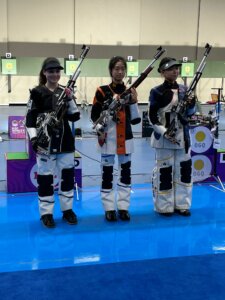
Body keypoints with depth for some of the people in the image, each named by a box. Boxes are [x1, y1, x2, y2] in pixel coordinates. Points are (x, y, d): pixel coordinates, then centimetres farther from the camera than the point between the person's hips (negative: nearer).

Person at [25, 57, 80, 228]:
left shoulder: (65, 91, 8)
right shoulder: (37, 92, -3)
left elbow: (75, 117, 4)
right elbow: (30, 119, -6)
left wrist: (70, 100, -10)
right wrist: (34, 139, -16)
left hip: (65, 140, 4)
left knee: (68, 174, 9)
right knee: (45, 176, 1)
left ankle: (67, 209, 23)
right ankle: (46, 213, 13)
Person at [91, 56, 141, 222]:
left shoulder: (130, 92, 7)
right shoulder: (102, 91, -2)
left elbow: (135, 120, 2)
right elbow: (94, 115, -1)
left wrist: (134, 102, -11)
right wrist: (100, 129, -17)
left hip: (126, 138, 3)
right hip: (108, 138, -3)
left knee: (126, 172, 7)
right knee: (107, 173, 2)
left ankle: (123, 207, 17)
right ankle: (109, 208, 13)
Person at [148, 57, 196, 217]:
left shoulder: (184, 89, 8)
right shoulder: (157, 92, -6)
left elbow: (190, 113, 12)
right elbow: (152, 117, -9)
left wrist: (191, 104, -9)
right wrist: (164, 132, -19)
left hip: (183, 137, 5)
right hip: (164, 137, -5)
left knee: (184, 170, 9)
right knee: (164, 171, 2)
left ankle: (181, 204, 23)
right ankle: (164, 206, 15)